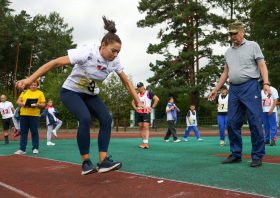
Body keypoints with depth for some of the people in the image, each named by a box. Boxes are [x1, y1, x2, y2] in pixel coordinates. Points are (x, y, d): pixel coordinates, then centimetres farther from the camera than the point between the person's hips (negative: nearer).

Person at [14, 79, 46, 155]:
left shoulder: (40, 93, 8)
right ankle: (22, 149, 9)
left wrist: (37, 104, -18)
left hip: (34, 115, -3)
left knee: (34, 132, 0)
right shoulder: (24, 92, 16)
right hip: (23, 114, 3)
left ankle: (35, 148, 10)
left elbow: (43, 104, 2)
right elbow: (18, 101, 10)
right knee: (23, 132, 5)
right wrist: (22, 104, -11)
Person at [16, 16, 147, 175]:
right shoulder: (87, 52, -29)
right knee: (85, 118, -29)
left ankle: (103, 161, -13)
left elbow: (126, 82, 0)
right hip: (71, 92, -5)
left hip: (91, 95, 5)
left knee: (106, 119, -17)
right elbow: (55, 63, -30)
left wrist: (139, 101, -5)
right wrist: (29, 80, -34)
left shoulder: (115, 61, -13)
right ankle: (86, 162, -15)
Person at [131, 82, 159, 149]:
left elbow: (157, 99, -11)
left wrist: (152, 107, -12)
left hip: (146, 113, -7)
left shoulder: (148, 93, -4)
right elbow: (133, 102, 31)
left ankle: (146, 143, -21)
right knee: (141, 128, 6)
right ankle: (144, 142, 13)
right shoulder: (138, 95, 15)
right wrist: (135, 108, 14)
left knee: (146, 127, -16)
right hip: (139, 113, 7)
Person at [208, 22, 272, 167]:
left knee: (255, 122, -6)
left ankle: (257, 156, 1)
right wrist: (216, 89, 18)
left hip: (250, 87, -5)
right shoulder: (228, 51, 20)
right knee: (232, 123, 3)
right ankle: (236, 155, 12)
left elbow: (262, 65, -2)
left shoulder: (252, 46, 6)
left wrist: (266, 83, -17)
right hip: (233, 89, 5)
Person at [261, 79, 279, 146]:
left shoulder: (273, 90, 3)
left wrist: (272, 109, -16)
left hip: (271, 111, -5)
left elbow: (276, 100, -5)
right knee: (266, 126, 6)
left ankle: (273, 140, -10)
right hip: (263, 111, 6)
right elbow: (260, 101, 21)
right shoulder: (262, 91, 20)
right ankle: (267, 140, 10)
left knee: (273, 125, -9)